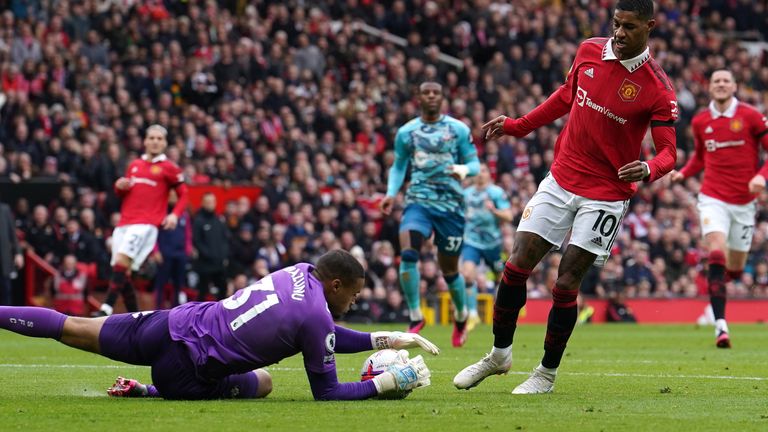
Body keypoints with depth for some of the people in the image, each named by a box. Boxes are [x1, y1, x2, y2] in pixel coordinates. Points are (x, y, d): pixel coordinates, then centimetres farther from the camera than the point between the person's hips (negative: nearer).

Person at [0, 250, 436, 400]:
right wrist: (388, 382, 0)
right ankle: (148, 392, 12)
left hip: (178, 321, 6)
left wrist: (386, 339, 17)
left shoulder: (299, 272, 7)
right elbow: (327, 393, -6)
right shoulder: (316, 317, -15)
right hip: (184, 367, -6)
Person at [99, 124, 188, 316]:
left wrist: (175, 215, -10)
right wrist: (120, 187, 6)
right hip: (124, 223, 6)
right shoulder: (134, 165, 21)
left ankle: (107, 308, -31)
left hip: (146, 224, -6)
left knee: (121, 261, -24)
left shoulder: (169, 168, 6)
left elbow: (183, 194, 7)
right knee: (122, 272, 2)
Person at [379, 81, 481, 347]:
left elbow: (474, 163, 6)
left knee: (449, 269, 6)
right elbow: (398, 166, 18)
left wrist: (464, 169, -18)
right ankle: (415, 317, -14)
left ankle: (461, 317, 34)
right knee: (408, 254, -24)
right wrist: (391, 193, 1)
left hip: (451, 204, -1)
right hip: (418, 201, 1)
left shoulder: (458, 129, 4)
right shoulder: (406, 132, 9)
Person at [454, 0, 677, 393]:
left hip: (606, 195, -5)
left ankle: (548, 372, 13)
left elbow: (668, 151, -13)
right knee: (516, 266, 0)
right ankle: (499, 354, 19)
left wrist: (648, 169, -35)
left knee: (566, 284, -5)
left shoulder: (657, 89, -15)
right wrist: (517, 125, 16)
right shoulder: (589, 51, -1)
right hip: (561, 180, 5)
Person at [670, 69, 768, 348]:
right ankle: (720, 325, -24)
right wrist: (683, 173, 4)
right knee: (716, 254, -21)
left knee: (735, 269, 8)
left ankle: (722, 278, 48)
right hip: (713, 198, 0)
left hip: (744, 201, 0)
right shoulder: (700, 122, 5)